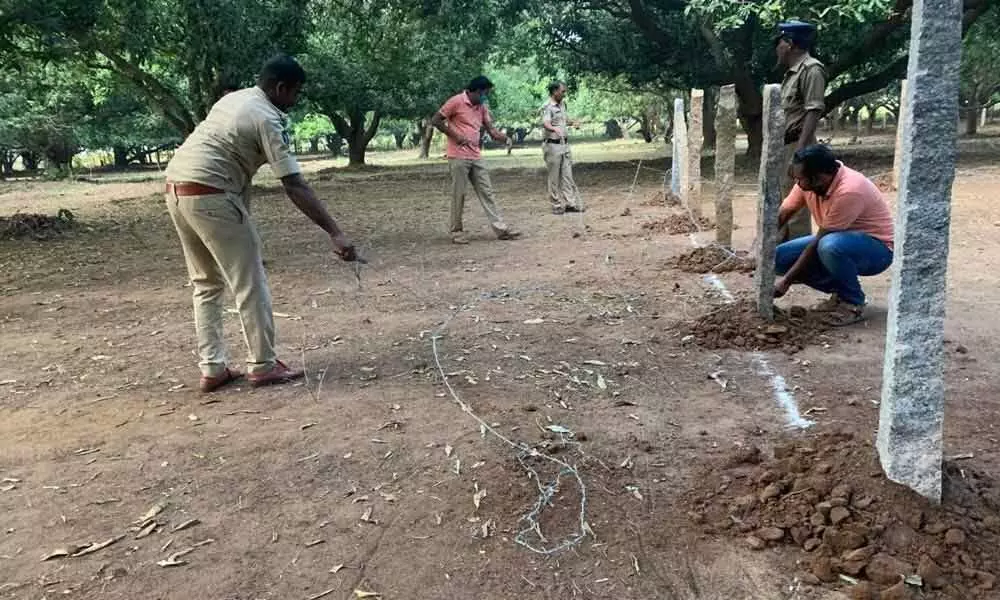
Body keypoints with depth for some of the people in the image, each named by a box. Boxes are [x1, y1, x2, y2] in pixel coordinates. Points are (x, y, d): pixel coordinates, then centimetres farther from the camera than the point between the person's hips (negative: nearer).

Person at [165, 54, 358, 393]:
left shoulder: (233, 99, 17)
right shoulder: (267, 120, -10)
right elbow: (295, 188, -17)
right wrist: (335, 234, -20)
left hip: (176, 190, 9)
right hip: (210, 196, -9)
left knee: (206, 284, 15)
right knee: (250, 284, 2)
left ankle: (212, 369, 17)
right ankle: (263, 366, 9)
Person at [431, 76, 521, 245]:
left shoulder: (482, 107, 14)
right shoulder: (456, 101, -8)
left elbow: (491, 130, 10)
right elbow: (435, 120, -8)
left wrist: (503, 138, -11)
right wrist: (456, 136, -13)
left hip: (476, 157, 7)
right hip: (458, 156, -7)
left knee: (487, 192, 4)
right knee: (458, 194, -1)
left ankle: (501, 228, 5)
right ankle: (456, 232, 9)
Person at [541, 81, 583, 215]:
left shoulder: (562, 104, 12)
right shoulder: (547, 107, -14)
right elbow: (545, 124, -31)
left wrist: (572, 123, 15)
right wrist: (554, 129, -49)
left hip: (564, 144, 8)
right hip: (552, 145, -8)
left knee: (567, 175, 7)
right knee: (554, 177, 0)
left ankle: (570, 203, 10)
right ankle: (557, 206, 6)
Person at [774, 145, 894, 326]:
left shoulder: (849, 191, -32)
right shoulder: (810, 182, -11)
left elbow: (817, 243, -29)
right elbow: (781, 215, -5)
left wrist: (786, 281, -23)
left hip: (876, 248, -8)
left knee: (829, 246, -39)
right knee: (781, 256, -8)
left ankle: (853, 302, -13)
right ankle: (839, 292, 6)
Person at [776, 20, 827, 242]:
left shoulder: (811, 69, -11)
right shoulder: (792, 72, 18)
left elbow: (813, 112, -18)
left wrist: (800, 150, -25)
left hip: (797, 146, -10)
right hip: (784, 146, 10)